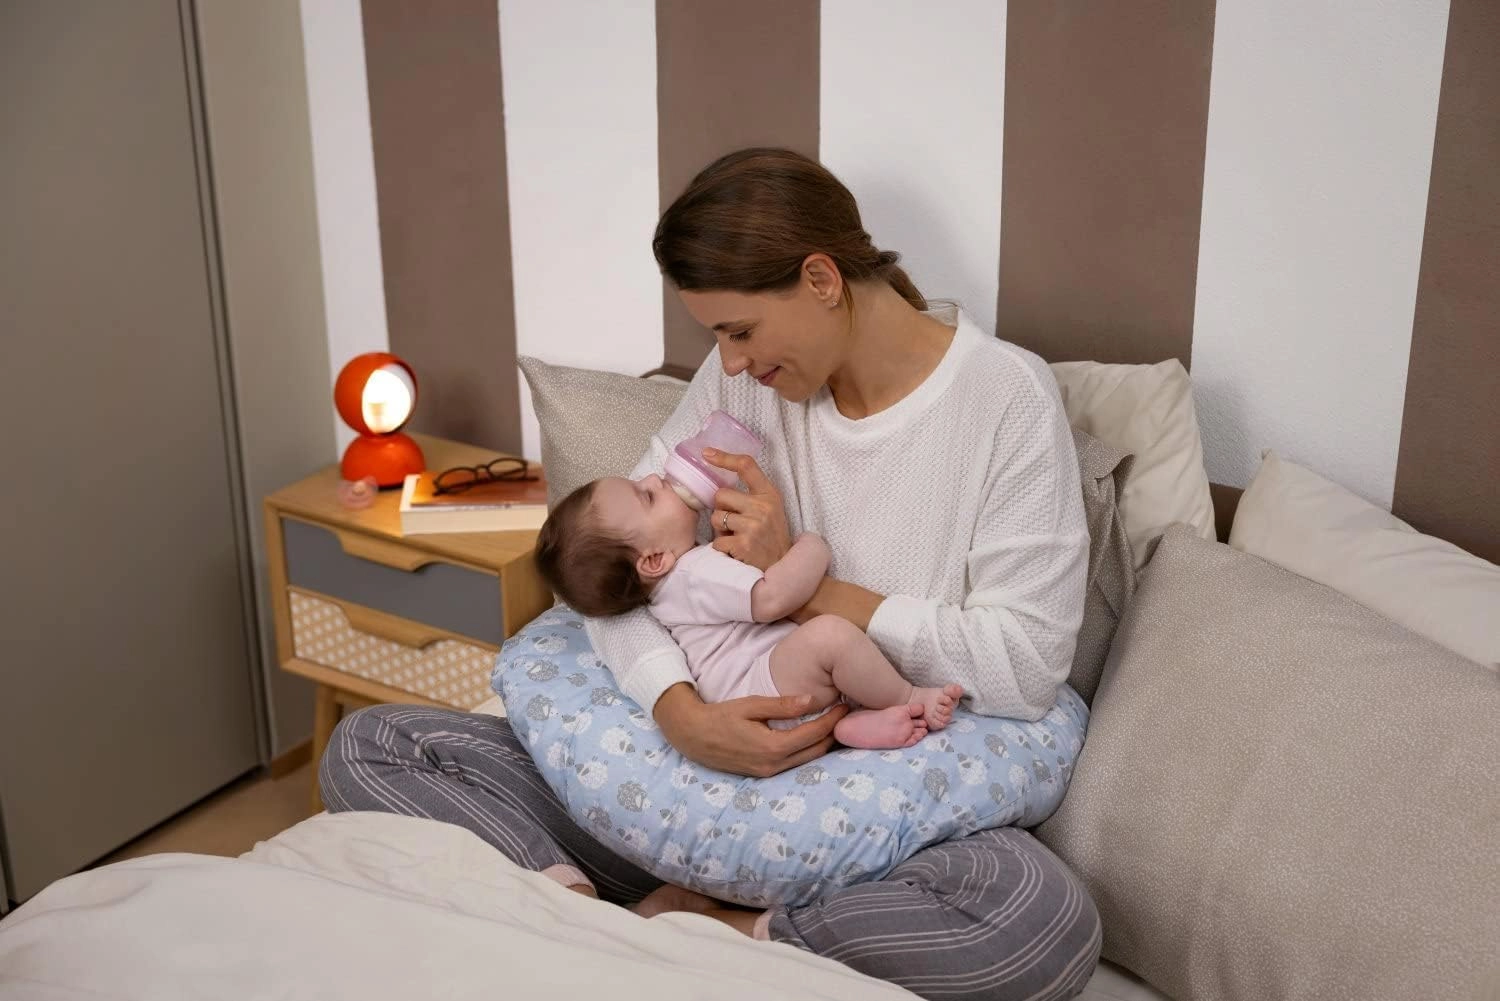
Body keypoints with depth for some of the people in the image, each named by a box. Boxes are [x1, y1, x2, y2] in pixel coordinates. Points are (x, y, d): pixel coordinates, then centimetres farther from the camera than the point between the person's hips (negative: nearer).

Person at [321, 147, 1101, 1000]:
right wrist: (682, 712, -22)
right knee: (369, 748, -6)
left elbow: (1028, 665, -14)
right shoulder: (743, 380, 3)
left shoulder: (1005, 394, -10)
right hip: (713, 767, 4)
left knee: (1046, 916, -39)